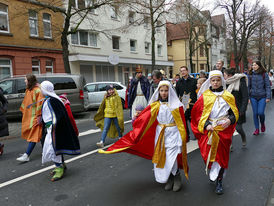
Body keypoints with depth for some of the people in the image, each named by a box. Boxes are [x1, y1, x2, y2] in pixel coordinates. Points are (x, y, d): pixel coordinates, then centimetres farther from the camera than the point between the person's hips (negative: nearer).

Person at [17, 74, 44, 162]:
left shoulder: (37, 90, -16)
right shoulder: (28, 90, 14)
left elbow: (40, 103, -21)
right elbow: (26, 102, 21)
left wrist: (39, 115, -22)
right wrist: (23, 112, 19)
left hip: (35, 116, -9)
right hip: (28, 116, 9)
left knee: (33, 135, -7)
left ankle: (26, 155, -9)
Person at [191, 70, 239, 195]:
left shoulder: (228, 96, 6)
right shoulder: (204, 96, 0)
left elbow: (235, 113, 10)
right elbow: (198, 113, -2)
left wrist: (230, 120, -12)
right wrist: (206, 125, -17)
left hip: (224, 130, 1)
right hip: (209, 130, -1)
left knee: (222, 155, 4)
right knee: (209, 153, 1)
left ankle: (219, 182, 15)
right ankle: (212, 173, 28)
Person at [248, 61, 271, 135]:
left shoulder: (264, 74, -3)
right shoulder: (250, 75, 3)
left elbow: (267, 86, -2)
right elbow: (248, 86, 7)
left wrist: (268, 97, -8)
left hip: (262, 96, -2)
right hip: (253, 97, 2)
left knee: (260, 112, -10)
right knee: (255, 113, 5)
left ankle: (262, 124, 23)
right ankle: (257, 129, 18)